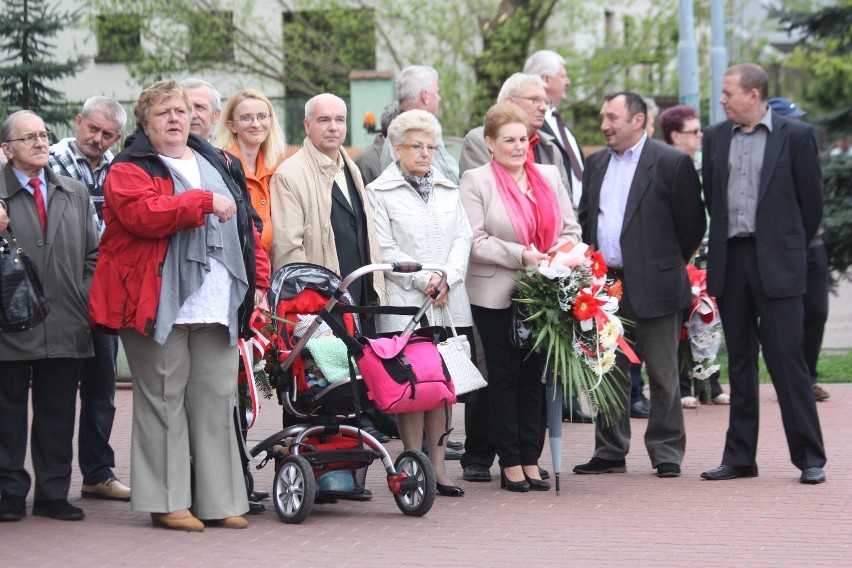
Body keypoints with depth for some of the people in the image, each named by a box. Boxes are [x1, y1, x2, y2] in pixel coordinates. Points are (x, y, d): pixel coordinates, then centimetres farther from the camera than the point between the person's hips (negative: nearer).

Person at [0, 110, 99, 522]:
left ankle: (53, 494, 14)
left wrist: (84, 299, 5)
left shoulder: (75, 194, 15)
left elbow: (92, 254, 17)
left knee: (58, 414, 7)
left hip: (67, 328, 4)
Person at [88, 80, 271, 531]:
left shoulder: (221, 166, 20)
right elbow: (144, 214, -19)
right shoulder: (129, 170, 1)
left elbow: (248, 226, 21)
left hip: (219, 308, 5)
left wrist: (258, 282, 12)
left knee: (217, 402, 4)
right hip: (160, 307, -5)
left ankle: (218, 500, 9)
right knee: (164, 401, -3)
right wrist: (205, 202, -17)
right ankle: (167, 502, 1)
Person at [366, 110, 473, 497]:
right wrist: (423, 279, -12)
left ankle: (437, 466, 10)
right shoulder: (379, 192, 1)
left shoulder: (448, 190, 18)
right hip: (404, 305, -5)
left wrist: (446, 277, -6)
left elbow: (463, 238, 11)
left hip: (449, 304, 5)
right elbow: (384, 250, -6)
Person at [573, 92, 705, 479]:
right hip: (605, 284, 6)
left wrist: (669, 265, 4)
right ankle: (610, 453, 16)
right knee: (610, 372, 9)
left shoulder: (672, 163, -5)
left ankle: (666, 453, 9)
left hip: (653, 286, -6)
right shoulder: (596, 164, 14)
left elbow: (692, 223, -3)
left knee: (662, 375, 2)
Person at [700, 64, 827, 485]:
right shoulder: (715, 137, 10)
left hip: (776, 264, -4)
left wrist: (791, 248, 7)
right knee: (739, 363, 9)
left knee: (787, 359, -6)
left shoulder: (795, 135, -2)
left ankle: (810, 457, 1)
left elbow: (812, 200, 1)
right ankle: (740, 457, 13)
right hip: (730, 262, 4)